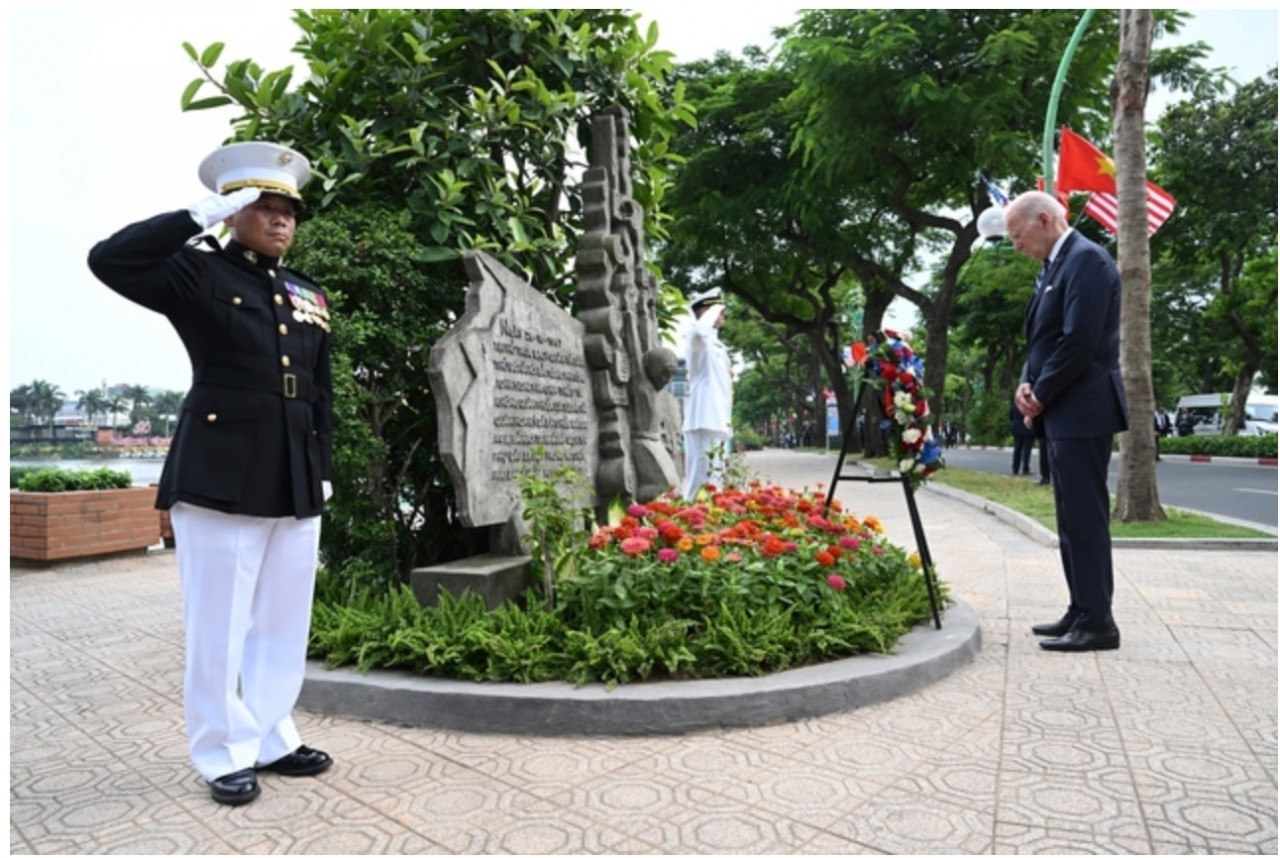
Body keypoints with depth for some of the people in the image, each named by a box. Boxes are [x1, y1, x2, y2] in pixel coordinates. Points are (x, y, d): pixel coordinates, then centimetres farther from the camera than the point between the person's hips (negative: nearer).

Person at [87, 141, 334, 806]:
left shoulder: (309, 297, 16)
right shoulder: (197, 275, 2)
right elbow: (108, 259, -15)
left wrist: (323, 470, 13)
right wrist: (201, 217, -14)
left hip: (295, 483, 6)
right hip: (220, 477, -5)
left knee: (283, 621, 12)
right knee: (220, 624, 3)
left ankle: (271, 739, 26)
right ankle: (225, 755, 18)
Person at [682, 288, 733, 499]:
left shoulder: (716, 344, 21)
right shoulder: (700, 339, -6)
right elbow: (699, 331, -34)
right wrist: (714, 310, -15)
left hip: (718, 422, 10)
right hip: (704, 422, -9)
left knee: (716, 480, 12)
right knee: (702, 478, -10)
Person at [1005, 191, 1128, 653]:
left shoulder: (1086, 259, -12)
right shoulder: (1054, 266, 18)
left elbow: (1080, 341, -20)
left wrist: (1042, 395, -11)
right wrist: (1027, 383, 2)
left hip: (1081, 410, -10)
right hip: (1062, 411, 10)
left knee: (1085, 516, -6)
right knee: (1072, 517, 13)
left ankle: (1097, 622, 1)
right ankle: (1082, 612, 22)